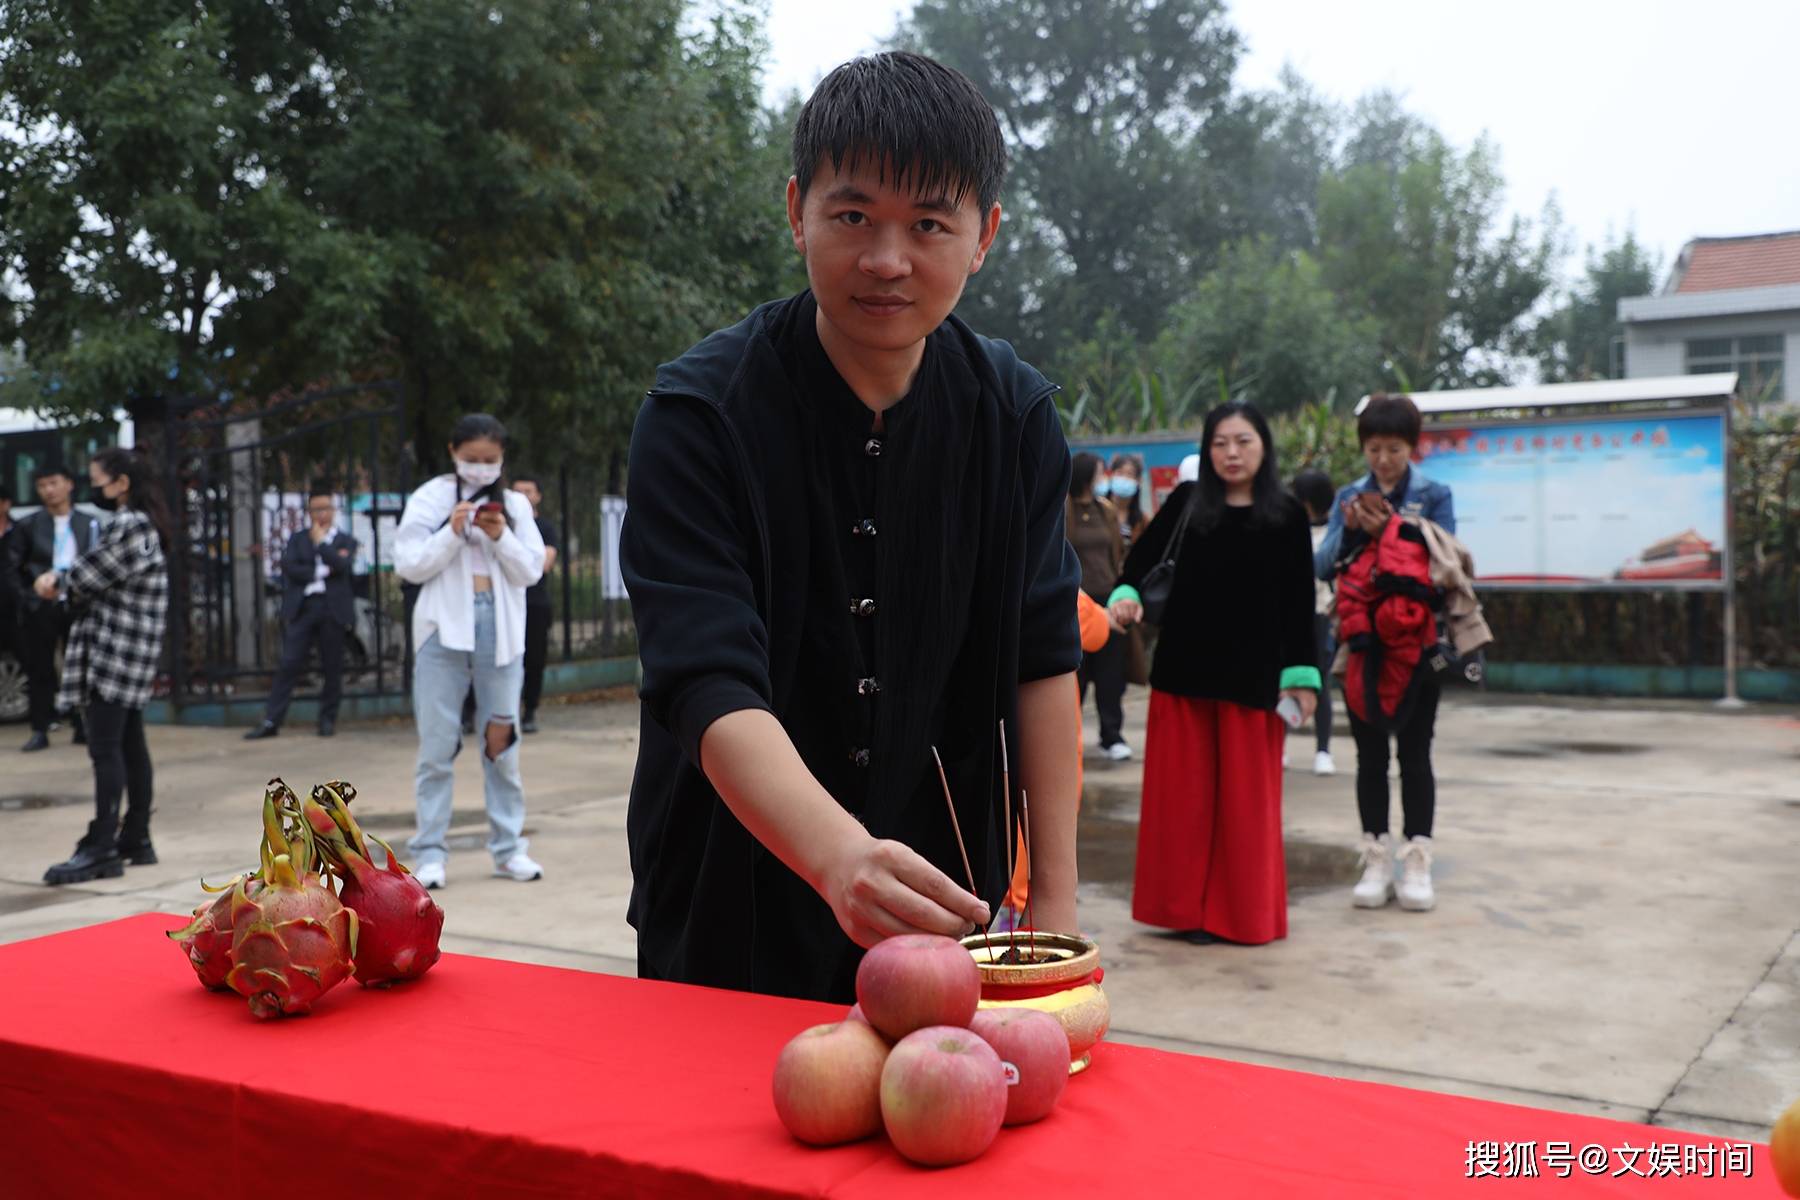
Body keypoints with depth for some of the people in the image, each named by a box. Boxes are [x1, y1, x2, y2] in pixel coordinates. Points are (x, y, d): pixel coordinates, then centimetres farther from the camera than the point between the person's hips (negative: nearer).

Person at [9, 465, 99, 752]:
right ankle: (40, 730, 9)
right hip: (40, 607, 0)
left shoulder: (88, 524, 6)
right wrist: (28, 592, -2)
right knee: (40, 669, 3)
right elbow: (15, 565, 8)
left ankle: (82, 727, 11)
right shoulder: (29, 525, 5)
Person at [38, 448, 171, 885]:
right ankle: (136, 840, 16)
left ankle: (101, 848, -8)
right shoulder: (142, 524, 17)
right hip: (130, 651, 10)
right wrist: (61, 580, -3)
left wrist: (54, 581, 7)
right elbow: (92, 576, 16)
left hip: (116, 649, -10)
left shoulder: (127, 525, -15)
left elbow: (89, 577, -14)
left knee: (105, 748, -9)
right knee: (129, 745, 11)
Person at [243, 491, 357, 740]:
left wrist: (320, 540, -3)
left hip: (333, 609, -1)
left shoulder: (346, 541, 9)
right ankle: (271, 721, -1)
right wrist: (321, 572, -10)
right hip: (302, 608, 1)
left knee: (332, 667, 3)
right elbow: (289, 567, -2)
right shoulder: (297, 539, 14)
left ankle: (327, 719, 15)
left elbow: (341, 565, -11)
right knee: (289, 664, -3)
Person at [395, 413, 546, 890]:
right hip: (444, 631, -2)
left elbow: (532, 570, 4)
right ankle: (431, 851, 6)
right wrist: (452, 534, -15)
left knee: (502, 743, 6)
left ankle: (508, 847, 14)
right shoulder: (429, 499, 3)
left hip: (501, 632, 2)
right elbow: (407, 565, -2)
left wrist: (501, 538, -12)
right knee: (437, 745, 0)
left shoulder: (515, 504, 9)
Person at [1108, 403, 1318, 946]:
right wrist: (1126, 594, -20)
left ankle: (1242, 911, 16)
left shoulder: (1287, 515, 1)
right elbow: (1142, 559, 1)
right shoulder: (1186, 501, 4)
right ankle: (1186, 907, 16)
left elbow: (1298, 602, 1)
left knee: (1245, 795, 4)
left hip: (1252, 673, -1)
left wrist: (1300, 674, -4)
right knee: (1184, 792, 5)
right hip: (1183, 668, 1)